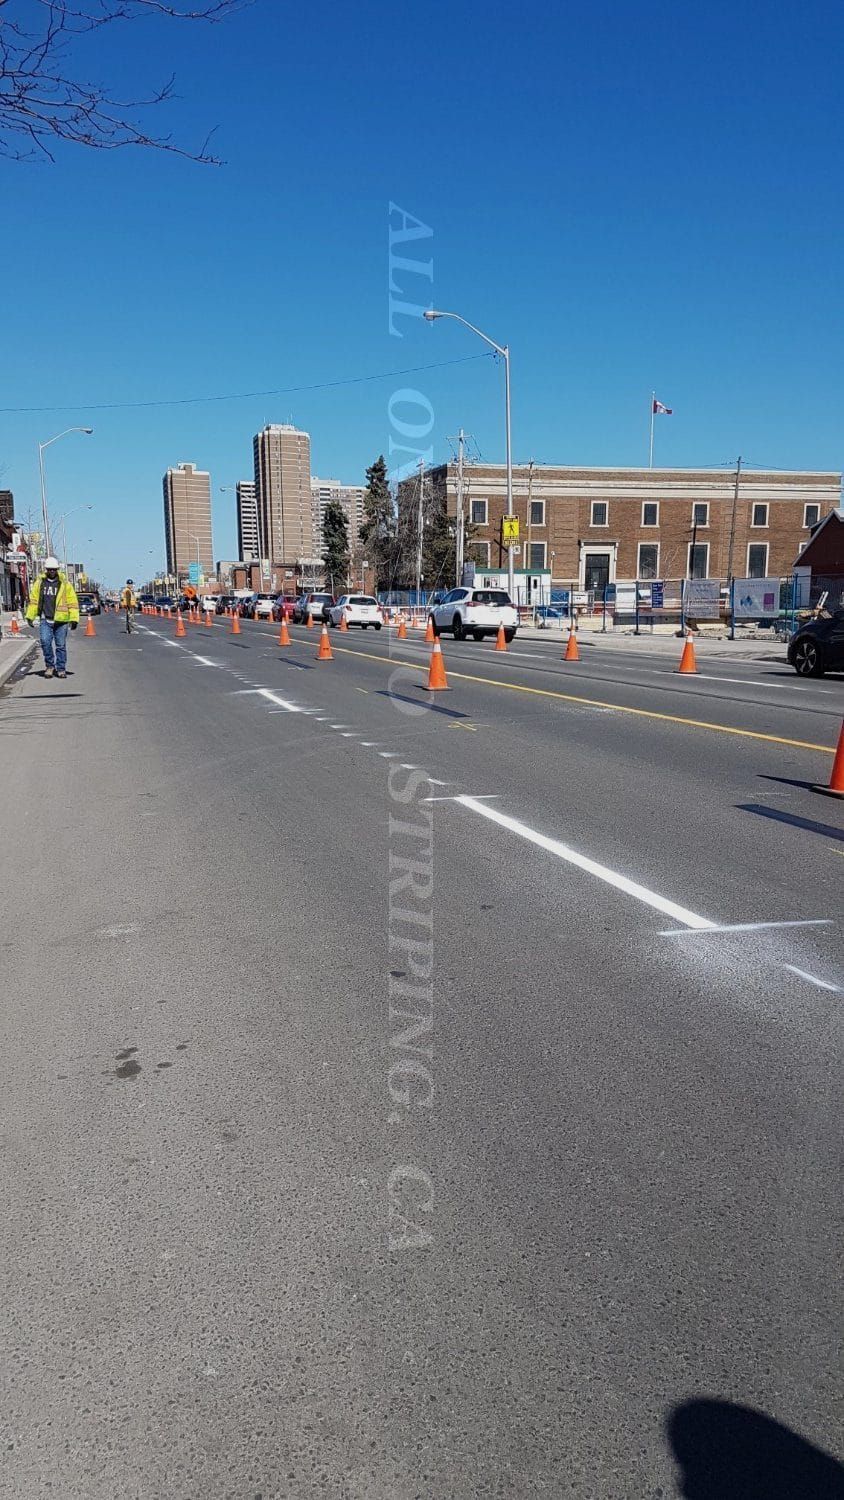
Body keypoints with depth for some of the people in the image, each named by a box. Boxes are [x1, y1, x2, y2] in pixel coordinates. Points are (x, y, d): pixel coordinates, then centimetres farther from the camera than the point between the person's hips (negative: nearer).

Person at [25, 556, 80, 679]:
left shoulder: (65, 584, 2)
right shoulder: (39, 583, 8)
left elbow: (73, 602, 2)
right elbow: (33, 600, 14)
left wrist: (74, 618, -4)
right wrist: (30, 616, 11)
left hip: (61, 620, -1)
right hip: (45, 619, 1)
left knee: (61, 645, 3)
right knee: (45, 642, -11)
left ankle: (61, 669, 13)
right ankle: (49, 665, 6)